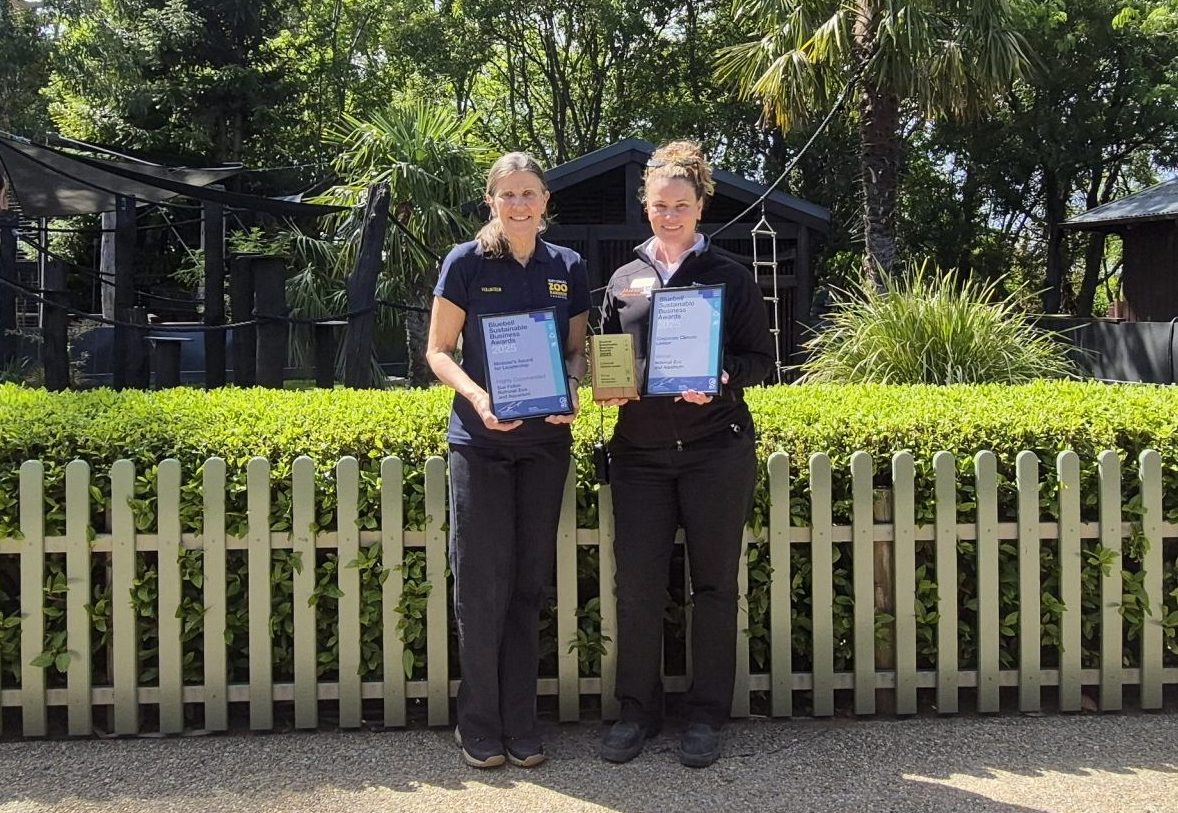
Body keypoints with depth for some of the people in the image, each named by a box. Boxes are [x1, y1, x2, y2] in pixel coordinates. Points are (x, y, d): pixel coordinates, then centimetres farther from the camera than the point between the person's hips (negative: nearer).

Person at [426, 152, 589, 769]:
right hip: (481, 439, -3)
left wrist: (571, 390, -8)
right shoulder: (466, 263, -1)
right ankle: (478, 726, 13)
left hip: (546, 439, 3)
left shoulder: (568, 268, 8)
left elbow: (578, 348, 13)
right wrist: (476, 396, -19)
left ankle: (521, 724, 19)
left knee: (529, 583, 8)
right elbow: (438, 351, 0)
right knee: (482, 583, -2)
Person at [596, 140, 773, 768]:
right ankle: (637, 709, 17)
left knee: (714, 584, 5)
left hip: (717, 450, -2)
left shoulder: (729, 276, 5)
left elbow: (760, 357, 2)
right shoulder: (624, 281, 14)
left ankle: (706, 715, 18)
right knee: (637, 584, 0)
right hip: (640, 451, 2)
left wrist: (721, 380, -18)